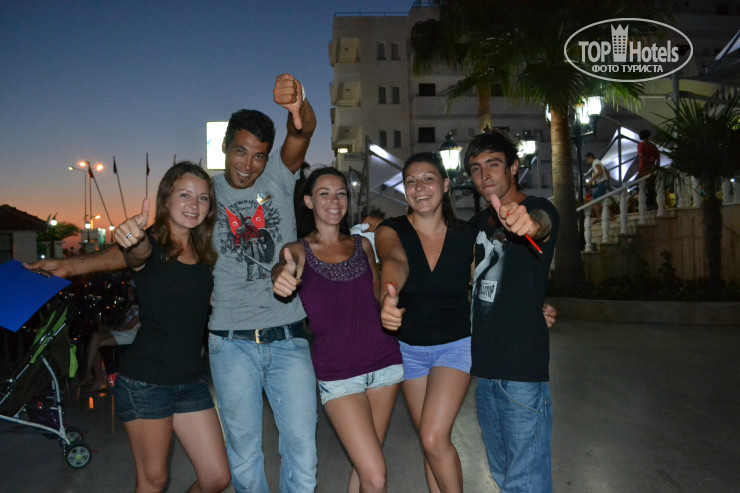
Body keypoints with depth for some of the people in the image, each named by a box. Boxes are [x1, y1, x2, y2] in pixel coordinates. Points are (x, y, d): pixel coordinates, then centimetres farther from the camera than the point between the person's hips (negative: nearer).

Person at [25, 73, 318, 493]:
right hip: (232, 344, 1)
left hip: (288, 340, 0)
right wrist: (72, 265, 0)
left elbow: (304, 131, -16)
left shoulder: (279, 177, 3)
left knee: (303, 451, 4)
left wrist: (298, 108, -41)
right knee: (243, 456, 10)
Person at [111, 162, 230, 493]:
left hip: (190, 379, 6)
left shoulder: (203, 253, 8)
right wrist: (132, 239, -58)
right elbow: (138, 254, -34)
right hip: (145, 381, -6)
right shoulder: (151, 244, -11)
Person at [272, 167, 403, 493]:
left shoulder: (362, 245, 9)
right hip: (337, 372, -4)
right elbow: (282, 268, -26)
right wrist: (282, 275, -48)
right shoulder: (299, 251, -2)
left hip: (384, 362, 4)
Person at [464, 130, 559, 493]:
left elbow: (541, 223, -34)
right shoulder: (478, 223, 12)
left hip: (522, 368, -7)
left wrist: (528, 222, -59)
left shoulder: (538, 209, -10)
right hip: (485, 367, 8)